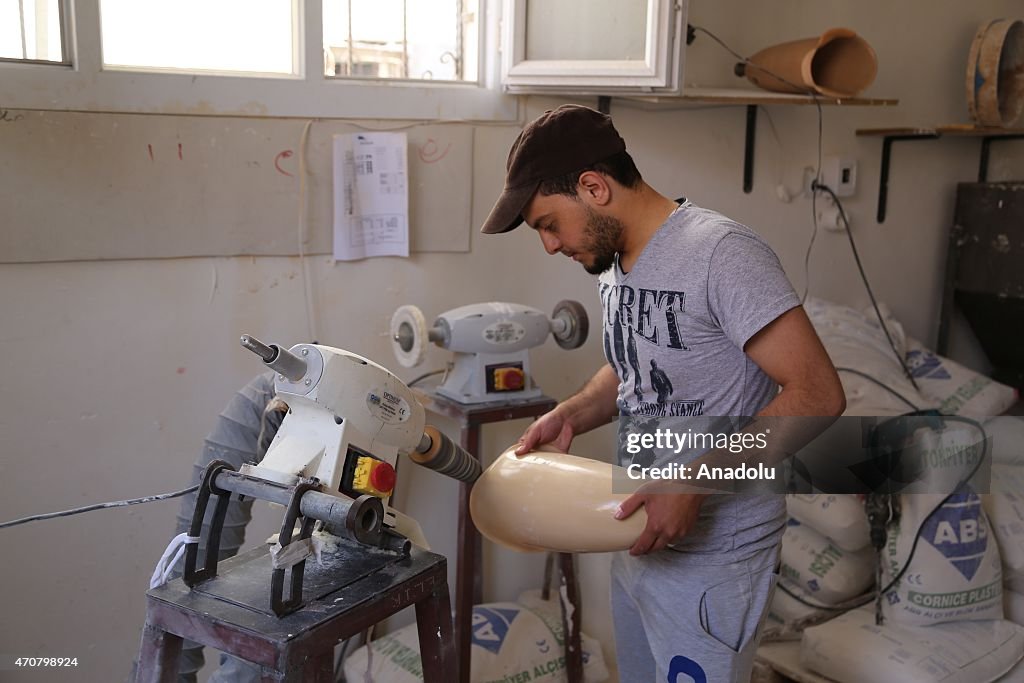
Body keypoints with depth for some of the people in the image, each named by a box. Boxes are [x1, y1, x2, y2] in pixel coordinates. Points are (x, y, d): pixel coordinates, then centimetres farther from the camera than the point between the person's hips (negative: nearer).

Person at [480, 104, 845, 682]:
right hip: (641, 537, 8)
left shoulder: (722, 254, -22)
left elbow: (819, 395, -24)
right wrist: (571, 414, 0)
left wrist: (693, 481, -28)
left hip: (713, 554, -8)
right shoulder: (615, 261, 4)